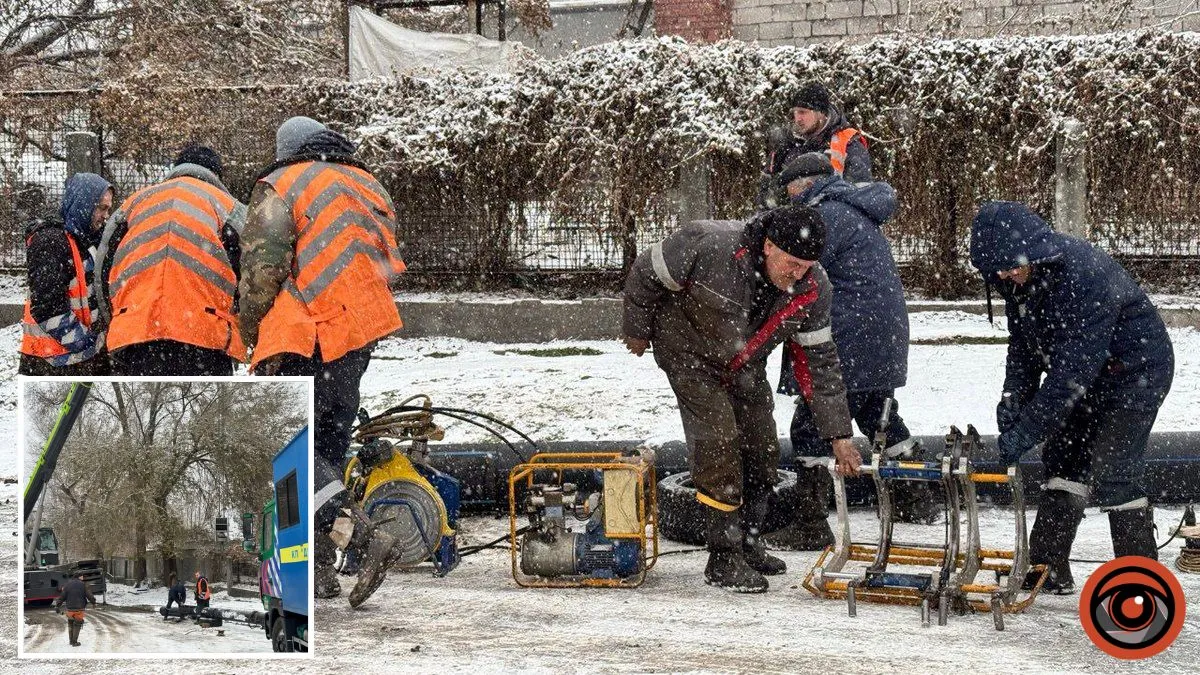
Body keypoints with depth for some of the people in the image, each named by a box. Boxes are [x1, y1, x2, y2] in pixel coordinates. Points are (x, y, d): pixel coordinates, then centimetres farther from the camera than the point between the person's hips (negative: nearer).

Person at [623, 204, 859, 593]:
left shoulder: (813, 290, -20)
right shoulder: (709, 248, -35)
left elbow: (820, 361, -12)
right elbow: (647, 273, -19)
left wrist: (838, 436, -13)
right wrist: (638, 330, -5)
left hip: (743, 367, 5)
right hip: (688, 352, -5)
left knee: (763, 450, 6)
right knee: (719, 441, -16)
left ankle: (748, 544, 26)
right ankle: (724, 559, -9)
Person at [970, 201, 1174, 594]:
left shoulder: (1085, 275, -35)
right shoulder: (1019, 278, -8)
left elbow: (1071, 368, -36)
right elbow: (1023, 345, 1)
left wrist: (1026, 431, -36)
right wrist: (1013, 397, -16)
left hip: (1138, 370, -9)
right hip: (1090, 373, 9)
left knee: (1112, 472, -14)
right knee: (1062, 457, 7)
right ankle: (1047, 570, 13)